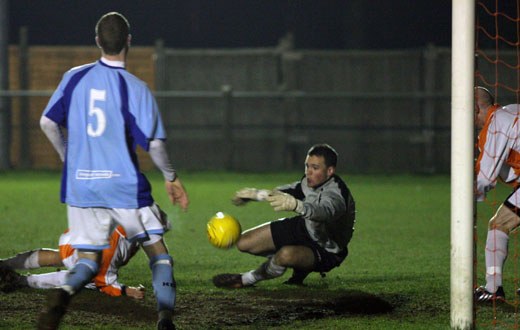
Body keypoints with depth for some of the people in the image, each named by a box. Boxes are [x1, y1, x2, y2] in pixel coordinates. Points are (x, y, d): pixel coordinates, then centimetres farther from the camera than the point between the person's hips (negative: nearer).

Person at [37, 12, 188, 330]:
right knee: (158, 250, 10)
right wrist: (171, 178, 6)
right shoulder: (136, 88, -9)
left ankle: (64, 292, -23)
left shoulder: (75, 77, 3)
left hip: (80, 185, 3)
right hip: (125, 185, -3)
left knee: (88, 258, 10)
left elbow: (48, 122, 8)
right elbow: (154, 144, -11)